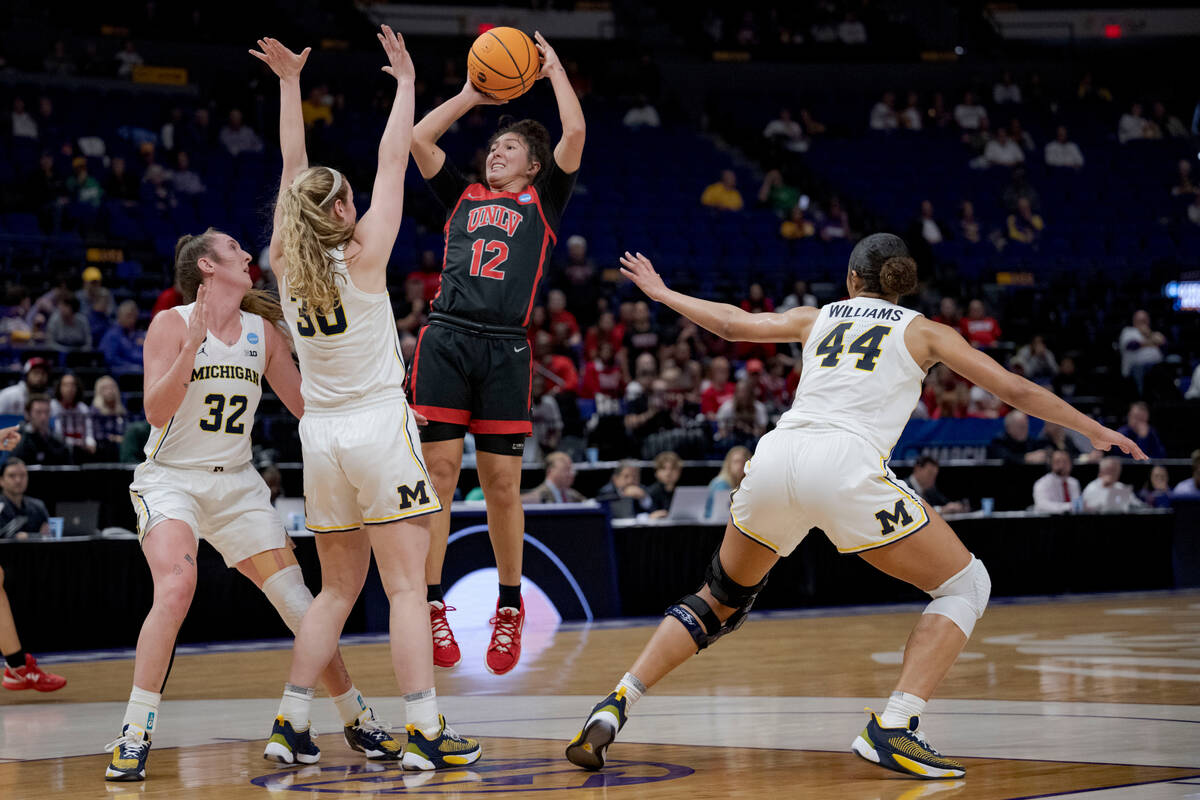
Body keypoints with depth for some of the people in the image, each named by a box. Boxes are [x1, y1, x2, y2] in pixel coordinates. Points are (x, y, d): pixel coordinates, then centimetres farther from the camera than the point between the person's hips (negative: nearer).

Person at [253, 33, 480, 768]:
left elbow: (293, 168, 13)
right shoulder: (363, 257, -10)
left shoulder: (287, 263, 3)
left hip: (321, 433, 6)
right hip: (379, 427, -6)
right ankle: (426, 730, -10)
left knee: (338, 591, 15)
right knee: (407, 587, -6)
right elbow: (394, 160, -3)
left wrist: (290, 83, 21)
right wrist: (406, 82, 8)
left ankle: (289, 724, 12)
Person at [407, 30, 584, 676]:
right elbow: (417, 140, 15)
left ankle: (509, 608, 15)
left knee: (502, 484, 0)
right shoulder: (463, 198, 22)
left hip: (506, 349, -1)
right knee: (439, 471, -5)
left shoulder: (542, 201, 17)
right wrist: (472, 95, 21)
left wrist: (554, 70, 17)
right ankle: (430, 609, 0)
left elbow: (575, 132, 6)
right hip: (446, 339, 1)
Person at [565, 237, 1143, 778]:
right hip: (845, 468, -4)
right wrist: (1095, 431, 30)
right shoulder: (922, 331, 20)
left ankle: (614, 707, 11)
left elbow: (733, 323, 30)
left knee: (719, 601, 26)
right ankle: (892, 728, -6)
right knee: (966, 586, 10)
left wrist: (661, 293, 47)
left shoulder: (819, 318, 27)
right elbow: (1015, 390, 19)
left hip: (775, 458, 4)